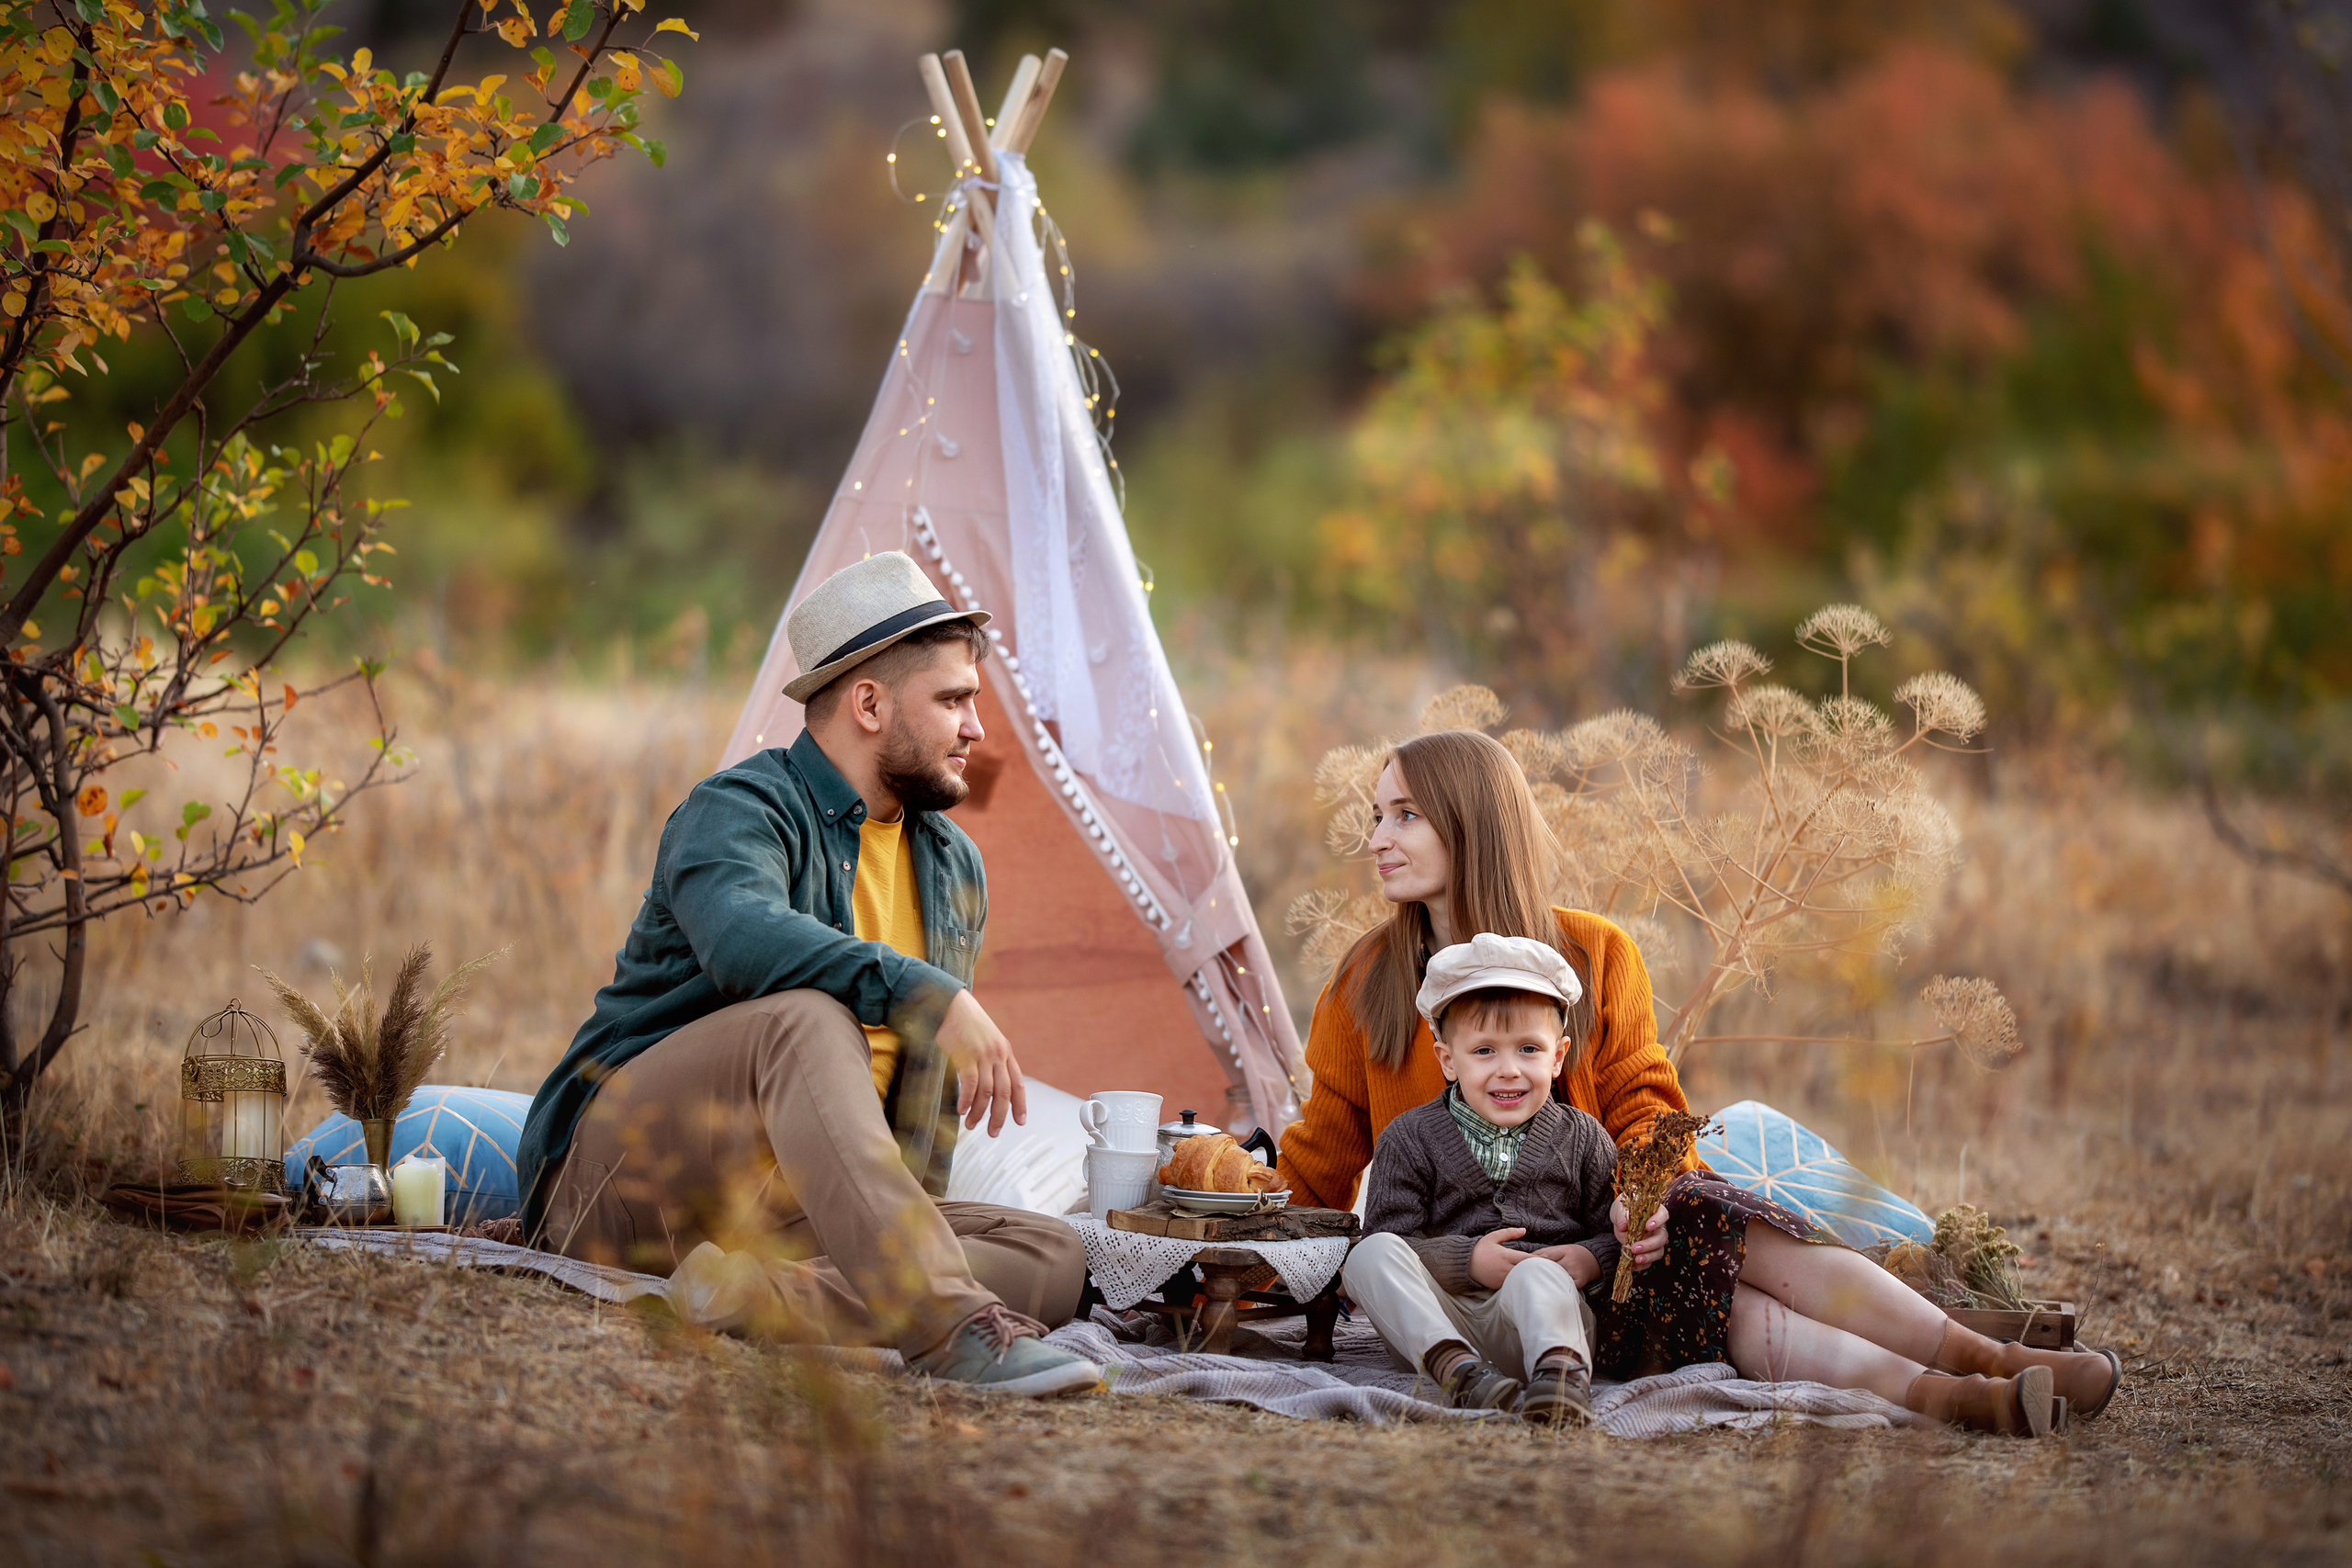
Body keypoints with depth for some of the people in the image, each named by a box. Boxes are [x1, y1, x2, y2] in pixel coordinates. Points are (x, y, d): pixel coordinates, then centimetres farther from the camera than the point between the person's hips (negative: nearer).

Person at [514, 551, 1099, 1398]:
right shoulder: (738, 809, -10)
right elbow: (741, 936, -34)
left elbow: (930, 1073, 22)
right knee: (804, 1018, -37)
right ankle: (949, 1328, -51)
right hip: (620, 1167, -7)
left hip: (790, 1210, 7)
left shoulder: (953, 868, 16)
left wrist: (916, 1215, 7)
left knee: (1054, 1259, -15)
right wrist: (930, 994, -38)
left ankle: (769, 1296, -36)